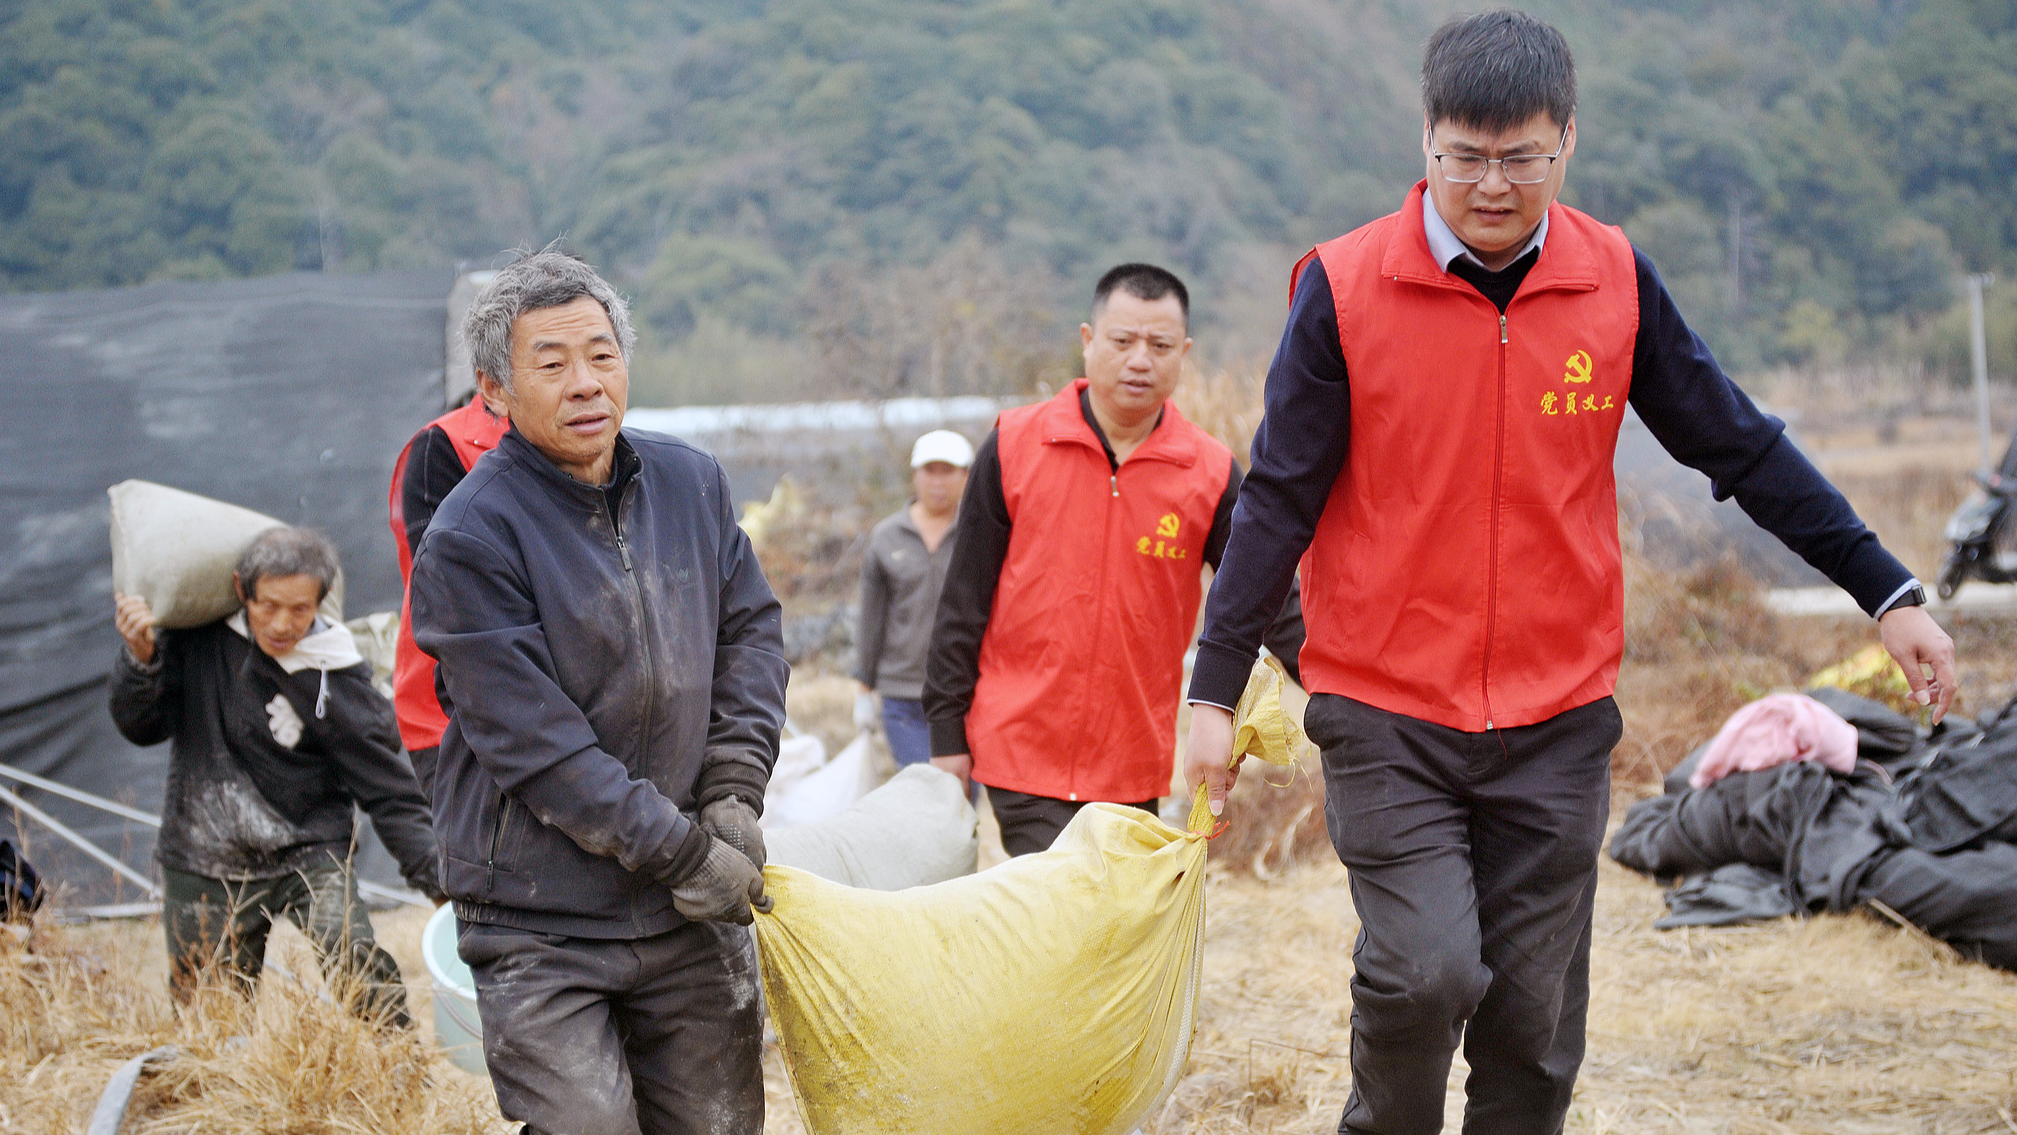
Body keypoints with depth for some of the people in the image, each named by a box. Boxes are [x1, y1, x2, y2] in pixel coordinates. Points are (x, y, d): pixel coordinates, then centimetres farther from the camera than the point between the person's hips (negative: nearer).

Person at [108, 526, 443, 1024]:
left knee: (358, 970, -23)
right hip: (206, 865, 2)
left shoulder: (336, 676, -10)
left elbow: (386, 787, -6)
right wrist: (141, 658, -18)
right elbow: (141, 727, 1)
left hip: (309, 852, -2)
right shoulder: (198, 637, -5)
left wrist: (438, 881, -12)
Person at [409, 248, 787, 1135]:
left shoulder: (691, 482, 5)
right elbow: (536, 744, -17)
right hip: (539, 922, -5)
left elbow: (751, 630, 14)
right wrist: (682, 853, -16)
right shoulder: (469, 537, -14)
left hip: (693, 909, 5)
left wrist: (733, 794, -1)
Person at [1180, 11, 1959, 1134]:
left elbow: (1742, 447, 7)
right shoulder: (1346, 286, -7)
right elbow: (1279, 499, -3)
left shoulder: (1617, 281, 0)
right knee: (1425, 972, -17)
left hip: (1558, 720, 3)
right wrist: (1216, 693, -3)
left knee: (1535, 1023, 5)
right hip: (1385, 713, -2)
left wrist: (1889, 590, 5)